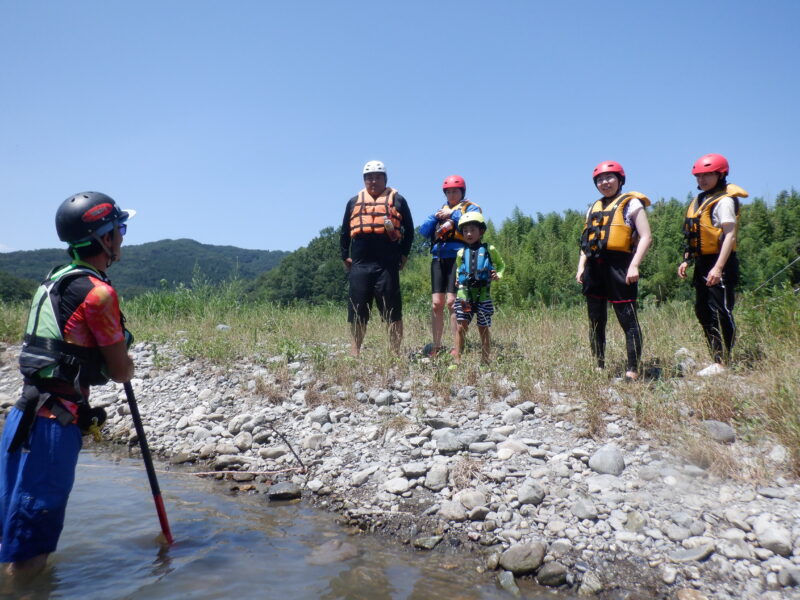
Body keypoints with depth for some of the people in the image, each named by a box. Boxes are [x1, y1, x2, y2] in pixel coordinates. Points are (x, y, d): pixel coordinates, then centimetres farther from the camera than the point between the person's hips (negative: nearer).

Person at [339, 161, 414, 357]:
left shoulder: (397, 200, 12)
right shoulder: (354, 202, 19)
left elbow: (409, 230, 11)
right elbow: (345, 232, 20)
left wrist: (403, 254, 3)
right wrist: (345, 257, 12)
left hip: (388, 265, -2)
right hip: (359, 265, 3)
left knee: (392, 311, -1)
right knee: (357, 311, 5)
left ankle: (396, 353, 6)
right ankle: (354, 354, 15)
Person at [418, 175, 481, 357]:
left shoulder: (471, 207, 10)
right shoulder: (441, 209, 26)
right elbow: (423, 231, 15)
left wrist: (453, 215, -13)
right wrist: (435, 217, 1)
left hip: (457, 258, -5)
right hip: (438, 259, 5)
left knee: (452, 302, -12)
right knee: (436, 303, 1)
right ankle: (436, 346, 8)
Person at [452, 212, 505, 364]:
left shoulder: (489, 250, 4)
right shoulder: (461, 253, 10)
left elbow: (501, 264, 17)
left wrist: (498, 275, -2)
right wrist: (458, 280, 8)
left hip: (483, 295, -1)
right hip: (464, 294, 1)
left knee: (483, 328, 6)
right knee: (461, 326, -5)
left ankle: (485, 361, 15)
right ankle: (457, 360, -1)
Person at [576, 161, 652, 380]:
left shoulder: (631, 203, 4)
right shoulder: (594, 208, 21)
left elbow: (646, 237, -4)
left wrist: (634, 265, -15)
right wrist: (581, 267, 11)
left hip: (618, 264, -6)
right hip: (594, 266, 7)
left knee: (628, 319, -6)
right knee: (596, 320, 9)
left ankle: (633, 370, -3)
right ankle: (598, 367, 18)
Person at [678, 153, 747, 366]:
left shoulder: (724, 201, -10)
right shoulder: (698, 201, 17)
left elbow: (730, 235, -18)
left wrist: (718, 268, -25)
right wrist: (687, 260, 13)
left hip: (719, 263, -9)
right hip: (703, 264, 9)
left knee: (721, 312, -7)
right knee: (703, 312, 12)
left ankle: (723, 363, -2)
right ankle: (717, 360, 21)